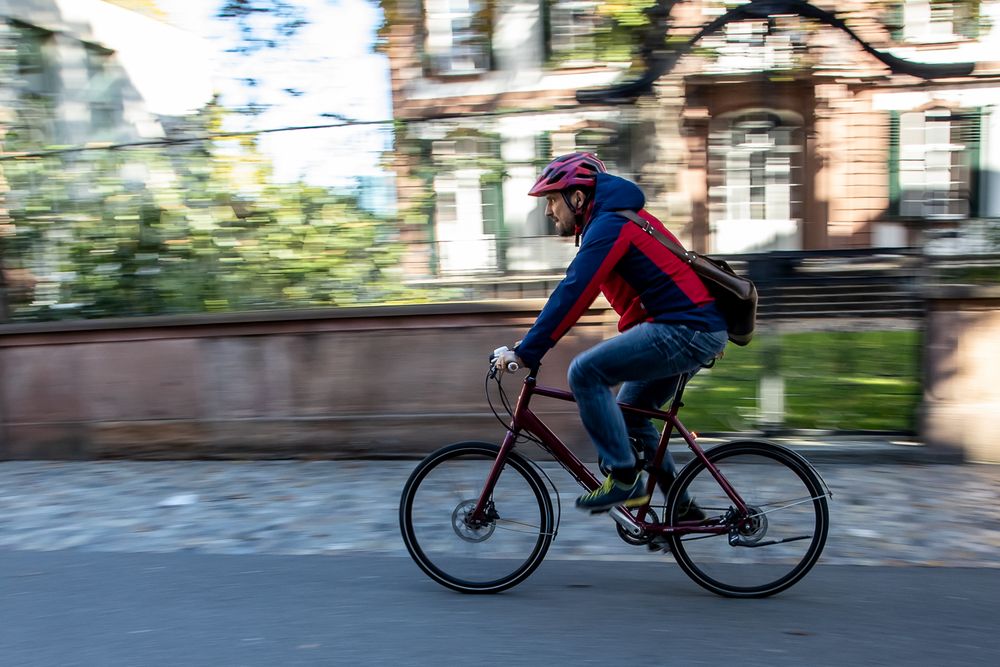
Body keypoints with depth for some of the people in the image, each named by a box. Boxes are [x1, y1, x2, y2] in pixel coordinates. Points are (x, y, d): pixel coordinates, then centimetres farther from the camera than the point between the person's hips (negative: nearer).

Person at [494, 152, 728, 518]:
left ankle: (623, 479, -7)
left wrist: (524, 352, -21)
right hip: (701, 330, 11)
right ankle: (682, 506, 24)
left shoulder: (609, 225, -12)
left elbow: (572, 295, -21)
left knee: (585, 372, -16)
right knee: (630, 412, 17)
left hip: (683, 329, -11)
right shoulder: (616, 220, 19)